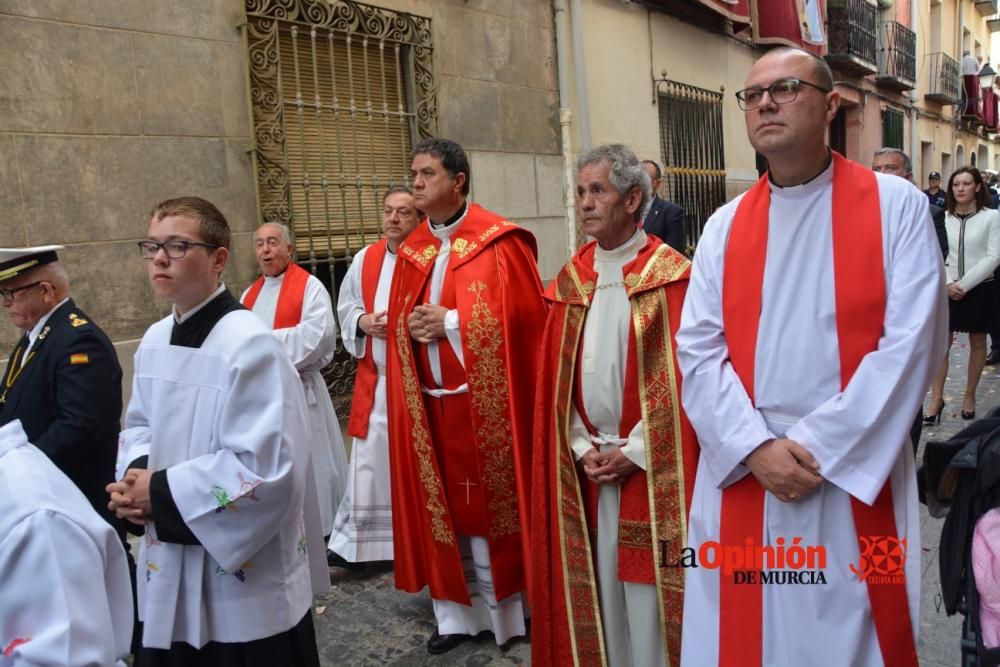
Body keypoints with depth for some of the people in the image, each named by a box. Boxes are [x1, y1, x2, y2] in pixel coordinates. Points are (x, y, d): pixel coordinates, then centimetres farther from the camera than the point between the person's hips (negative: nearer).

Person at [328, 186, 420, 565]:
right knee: (370, 461, 7)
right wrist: (363, 322, -4)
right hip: (375, 378, 4)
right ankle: (356, 542, 19)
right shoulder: (365, 259, 9)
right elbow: (346, 307, 16)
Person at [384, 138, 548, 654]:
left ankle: (507, 609, 24)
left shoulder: (499, 241, -6)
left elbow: (525, 313, -12)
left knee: (493, 500, 5)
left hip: (487, 400, -5)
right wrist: (410, 325, -7)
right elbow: (398, 321, 16)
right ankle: (459, 612, 25)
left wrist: (451, 322, -15)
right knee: (444, 504, 11)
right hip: (431, 400, 5)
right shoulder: (411, 251, 11)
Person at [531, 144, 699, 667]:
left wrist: (634, 451, -12)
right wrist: (581, 447, -1)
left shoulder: (671, 276, -7)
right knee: (598, 580, 14)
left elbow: (679, 376, -11)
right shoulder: (571, 279, 8)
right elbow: (556, 373, 8)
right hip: (588, 464, 5)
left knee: (649, 582, 4)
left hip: (651, 464, -4)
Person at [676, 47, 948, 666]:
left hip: (856, 475, -2)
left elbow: (912, 342, -10)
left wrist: (818, 448, -14)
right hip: (743, 475, 3)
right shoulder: (725, 225, 6)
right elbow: (698, 351, 0)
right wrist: (755, 446, -12)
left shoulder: (897, 206, -2)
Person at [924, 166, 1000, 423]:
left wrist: (964, 284, -15)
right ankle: (936, 399, 3)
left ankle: (969, 396, 22)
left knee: (977, 342, 9)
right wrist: (948, 283, -12)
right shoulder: (943, 218, 2)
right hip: (948, 289, 2)